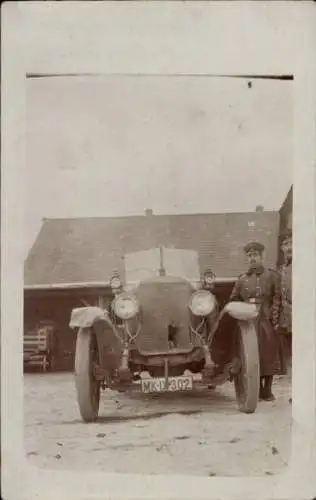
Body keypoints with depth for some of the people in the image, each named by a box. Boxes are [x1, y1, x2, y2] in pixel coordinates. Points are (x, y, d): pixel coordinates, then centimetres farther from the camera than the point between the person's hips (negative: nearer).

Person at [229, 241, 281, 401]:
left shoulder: (272, 276, 5)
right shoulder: (242, 279, 14)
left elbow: (277, 299, -1)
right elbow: (233, 300, 16)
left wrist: (275, 320, -9)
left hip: (267, 322, -2)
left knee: (268, 355, 1)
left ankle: (267, 390, 11)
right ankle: (258, 389, 14)